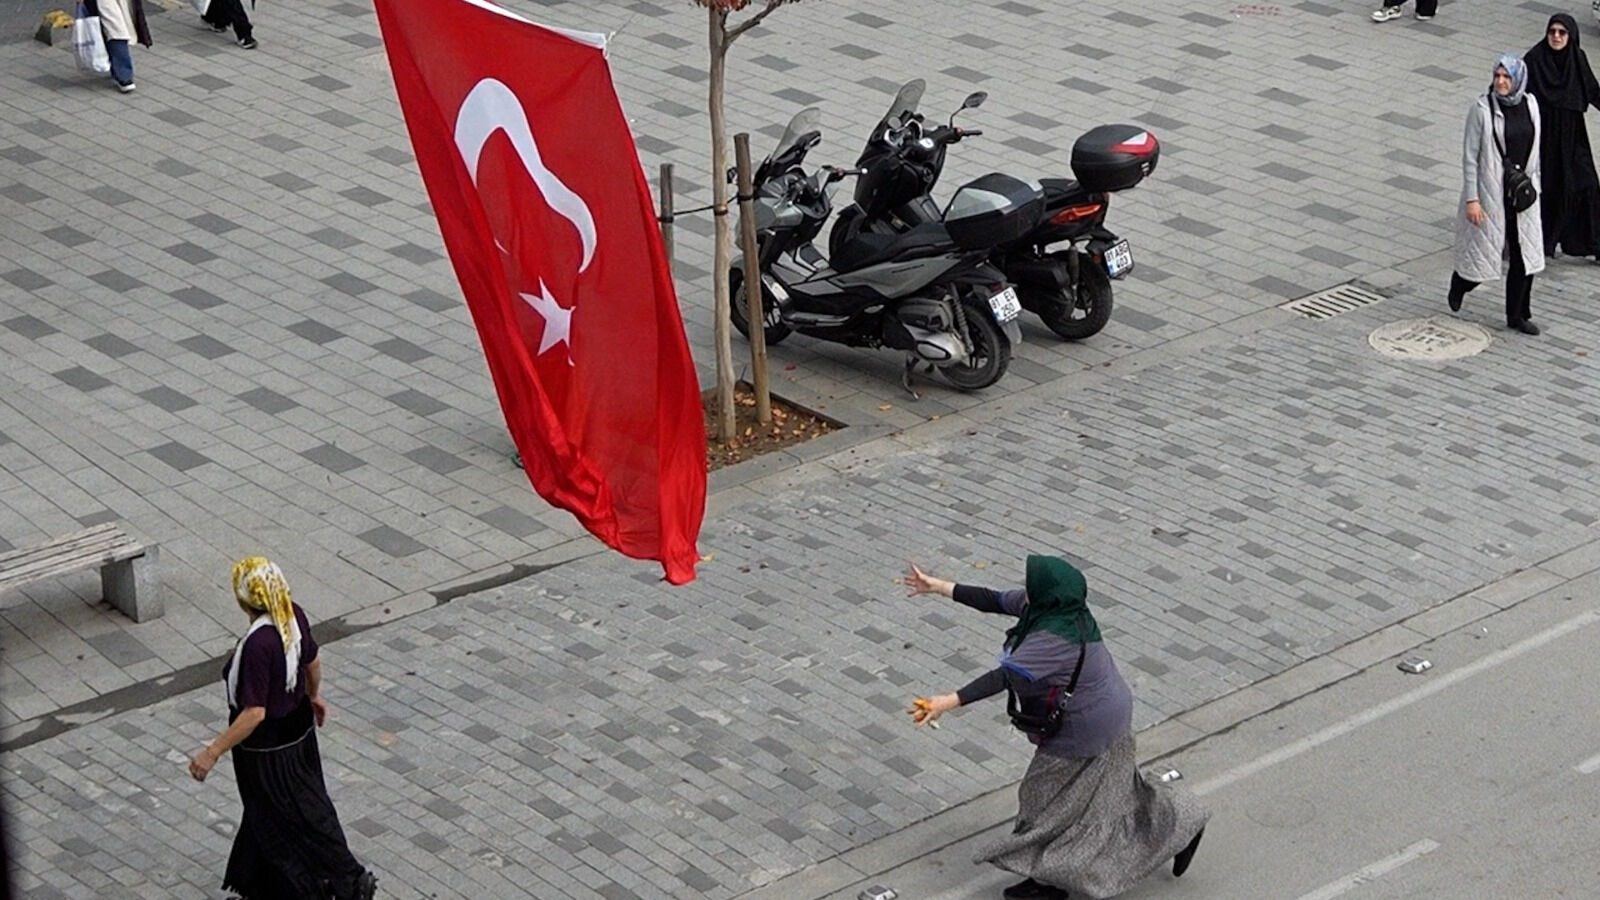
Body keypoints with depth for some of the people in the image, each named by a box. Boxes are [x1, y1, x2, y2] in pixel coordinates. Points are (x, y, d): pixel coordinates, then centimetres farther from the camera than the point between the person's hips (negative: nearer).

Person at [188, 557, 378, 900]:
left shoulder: (258, 644, -34)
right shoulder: (294, 615, -12)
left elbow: (254, 713, -32)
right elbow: (312, 661, 6)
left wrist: (213, 752, -26)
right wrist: (314, 695, 26)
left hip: (268, 746, -8)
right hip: (298, 728, 8)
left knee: (285, 820, 12)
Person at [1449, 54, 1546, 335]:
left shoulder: (1530, 105, 1)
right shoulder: (1481, 109, -13)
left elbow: (1534, 150, 12)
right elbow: (1470, 157, -12)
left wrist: (1533, 184, 12)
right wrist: (1471, 199, -14)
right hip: (1490, 191, -4)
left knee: (1525, 254, 5)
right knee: (1484, 251, 5)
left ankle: (1517, 315, 18)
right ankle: (1459, 282, 39)